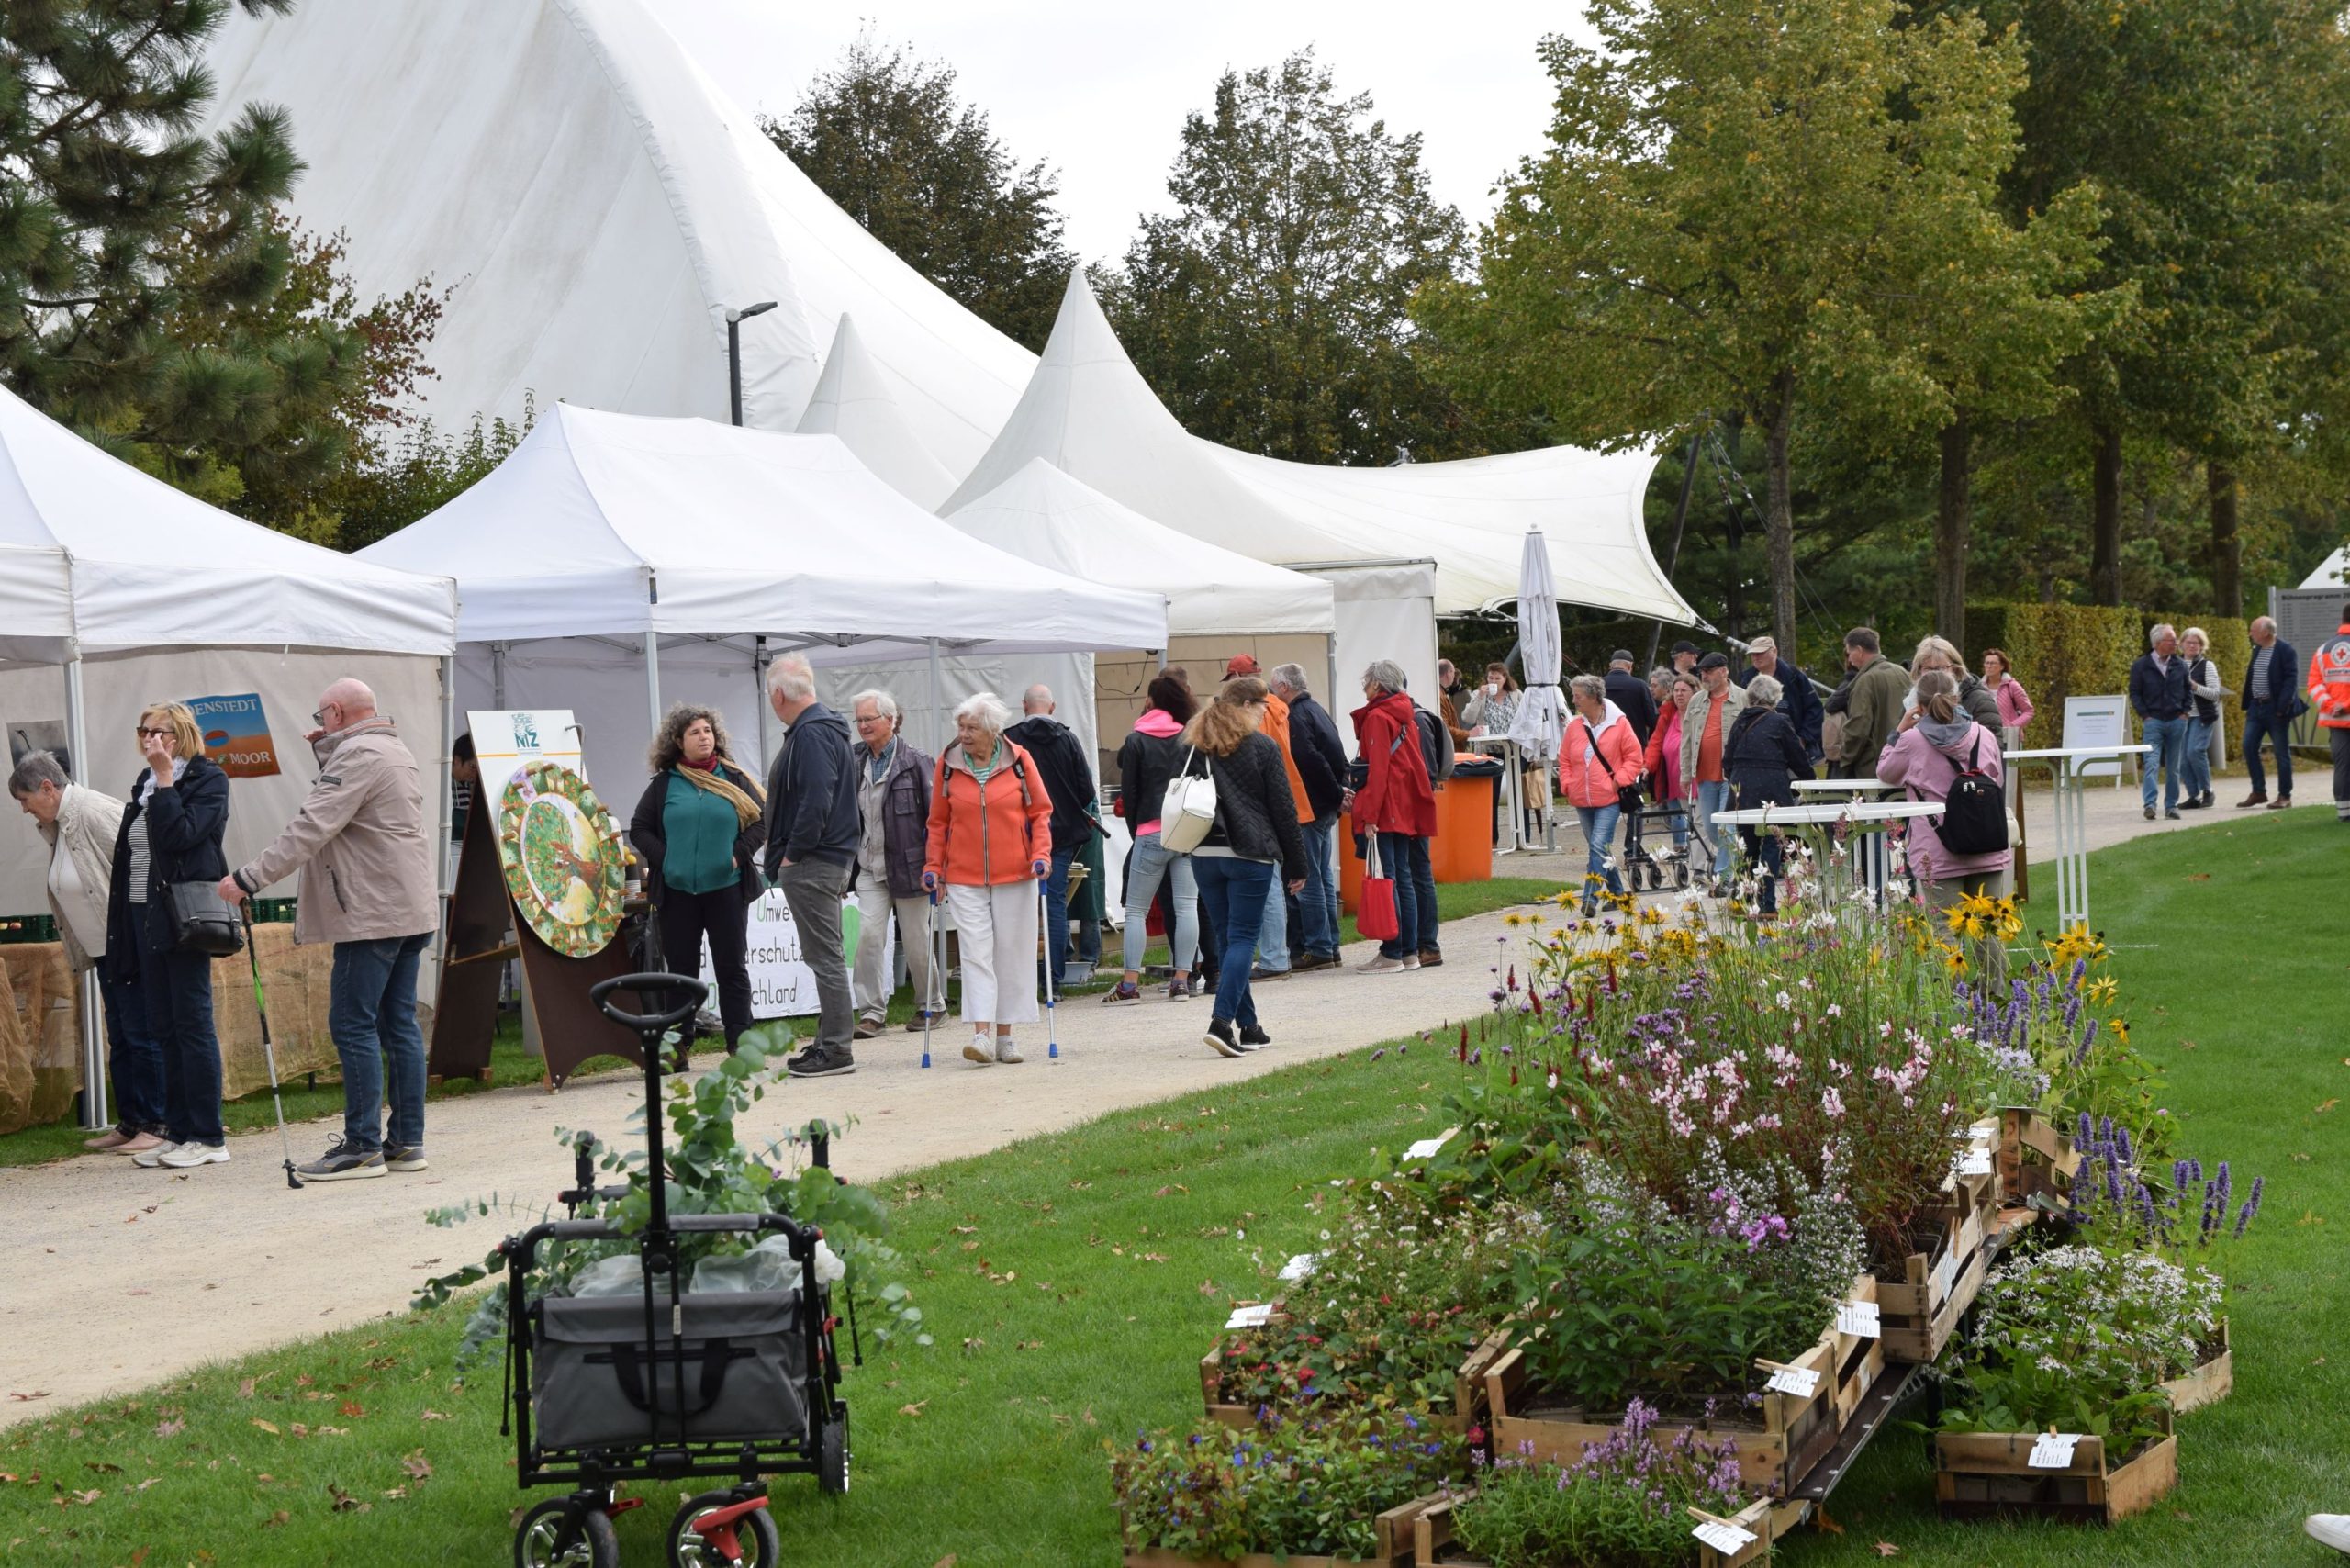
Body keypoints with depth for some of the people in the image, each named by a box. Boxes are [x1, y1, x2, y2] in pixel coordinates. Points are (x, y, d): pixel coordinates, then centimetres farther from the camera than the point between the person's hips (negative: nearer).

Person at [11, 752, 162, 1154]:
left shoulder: (98, 814, -18)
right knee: (120, 1040, 13)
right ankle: (128, 1123, 20)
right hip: (104, 951, 10)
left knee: (141, 1036, -5)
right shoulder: (56, 827, 12)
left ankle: (154, 1126, -1)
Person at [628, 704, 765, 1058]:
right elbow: (639, 828, 7)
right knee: (680, 969, 5)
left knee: (732, 968, 3)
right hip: (676, 890, 0)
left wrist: (740, 853, -6)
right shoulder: (664, 784, 4)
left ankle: (739, 1042, 6)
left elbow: (762, 819, 5)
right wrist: (663, 859, -5)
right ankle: (678, 1047, 10)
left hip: (726, 887, 0)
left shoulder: (734, 779, 4)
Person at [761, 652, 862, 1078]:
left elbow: (815, 800, -25)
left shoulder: (812, 734, -16)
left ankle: (836, 1048, -5)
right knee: (823, 955, 15)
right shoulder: (824, 728, 17)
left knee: (825, 956, -7)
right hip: (829, 859, 11)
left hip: (811, 863, -11)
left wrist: (793, 852, -18)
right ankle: (831, 1040, 21)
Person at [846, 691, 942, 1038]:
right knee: (869, 936, -8)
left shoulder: (914, 760, -7)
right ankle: (871, 1012, -4)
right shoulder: (856, 761, 7)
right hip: (870, 867, 4)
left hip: (908, 863, -4)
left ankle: (931, 1005, 24)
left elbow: (933, 813, -7)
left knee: (915, 939, 6)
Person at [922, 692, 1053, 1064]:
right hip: (964, 879, 0)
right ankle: (981, 1033, -14)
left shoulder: (1018, 760, -1)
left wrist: (1041, 854, -6)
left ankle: (1004, 1035, 13)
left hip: (1015, 876, 0)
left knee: (1013, 953, 5)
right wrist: (933, 866, 3)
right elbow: (938, 822, 9)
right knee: (976, 953, -9)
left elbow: (1040, 811, 6)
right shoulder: (947, 764, 2)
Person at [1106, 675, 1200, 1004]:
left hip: (1152, 833, -2)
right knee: (1187, 906, 3)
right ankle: (1182, 980, 0)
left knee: (1136, 911, 4)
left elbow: (1129, 792, 1)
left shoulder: (1136, 741, 0)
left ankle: (1130, 983, -1)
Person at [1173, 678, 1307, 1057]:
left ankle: (1248, 1027, 16)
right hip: (1249, 855, -5)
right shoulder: (1262, 747, -4)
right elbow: (1283, 810, -3)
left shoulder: (1192, 748, 9)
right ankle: (1222, 1021, -17)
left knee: (1229, 938, 12)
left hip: (1203, 855, 5)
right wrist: (1296, 865, 3)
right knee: (1242, 938, -3)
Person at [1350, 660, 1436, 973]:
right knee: (1405, 879, 10)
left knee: (1391, 879, -8)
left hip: (1388, 807, -9)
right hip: (1407, 807, 9)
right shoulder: (1405, 715, 15)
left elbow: (1377, 769, -16)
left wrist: (1370, 814, -17)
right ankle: (1410, 951, 11)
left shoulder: (1377, 718, -10)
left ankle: (1392, 953, -8)